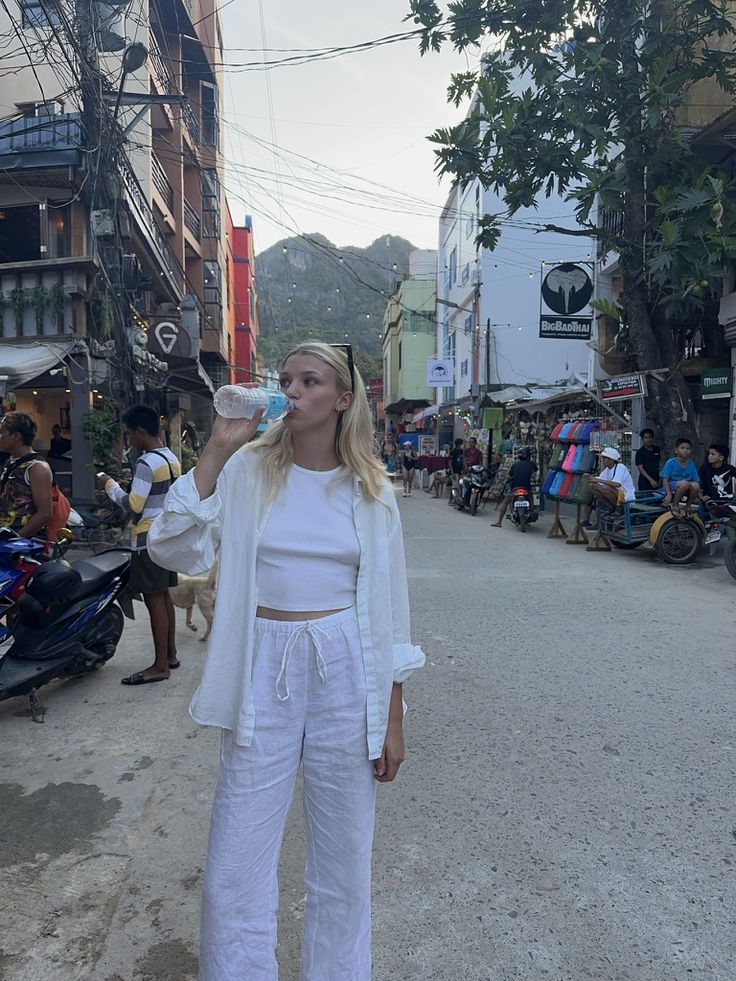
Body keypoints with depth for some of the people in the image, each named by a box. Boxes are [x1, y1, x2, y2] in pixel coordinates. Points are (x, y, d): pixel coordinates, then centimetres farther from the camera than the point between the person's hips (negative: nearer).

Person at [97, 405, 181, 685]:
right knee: (164, 596, 14)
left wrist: (110, 486, -4)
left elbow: (134, 506, -17)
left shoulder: (147, 462, -17)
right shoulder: (172, 459, 11)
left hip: (149, 539, -9)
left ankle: (160, 665, 1)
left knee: (154, 600, -4)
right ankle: (170, 654, 22)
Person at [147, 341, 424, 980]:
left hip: (347, 673, 1)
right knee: (235, 869, 7)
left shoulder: (371, 490, 2)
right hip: (264, 673, 0)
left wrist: (392, 718, 3)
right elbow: (176, 550, -12)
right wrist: (216, 450, -15)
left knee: (344, 862, 15)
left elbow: (389, 607, 4)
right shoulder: (247, 470, 0)